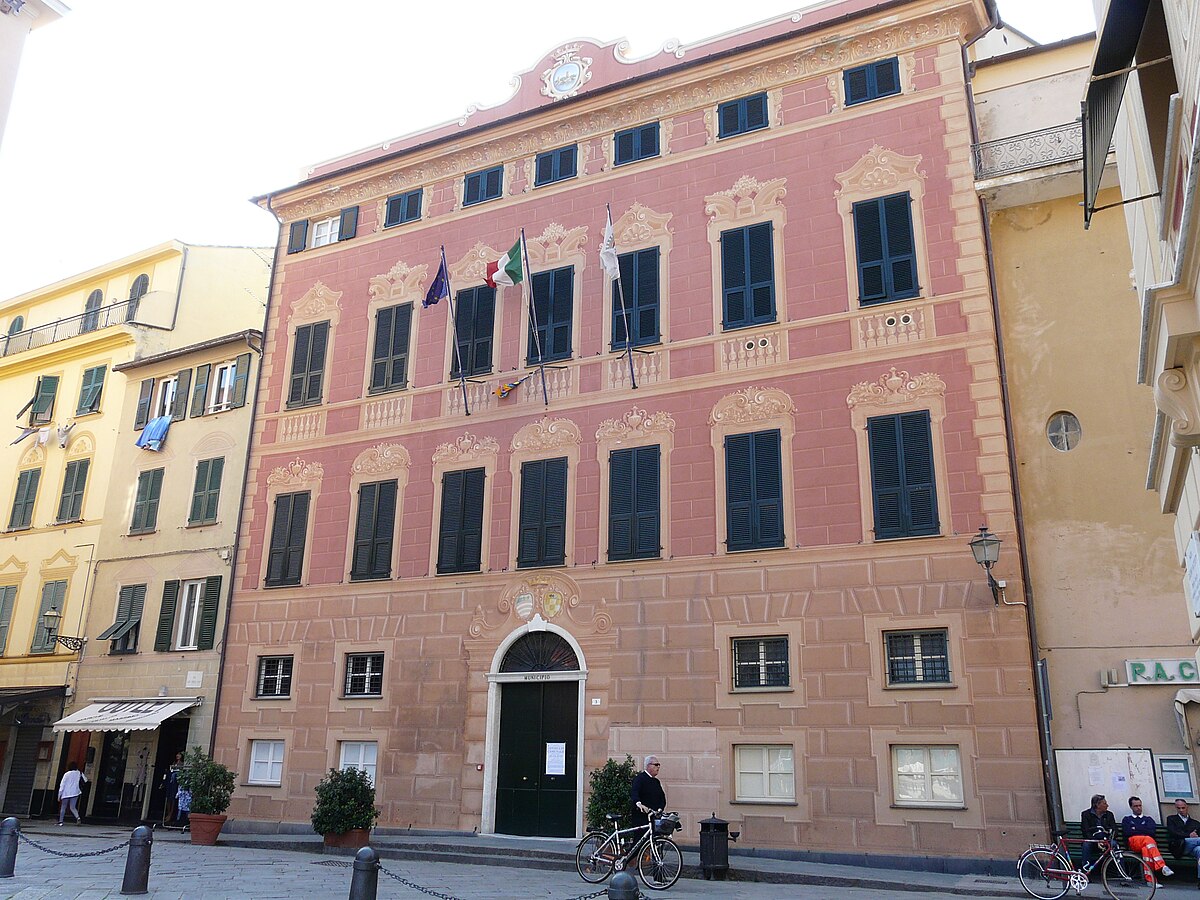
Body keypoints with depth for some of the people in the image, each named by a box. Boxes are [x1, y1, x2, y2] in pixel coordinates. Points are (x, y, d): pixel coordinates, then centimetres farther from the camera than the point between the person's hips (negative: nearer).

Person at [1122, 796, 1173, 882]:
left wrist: (1135, 829, 6)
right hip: (1133, 842, -1)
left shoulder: (1148, 819, 30)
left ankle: (1150, 879, -52)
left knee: (1145, 849, -42)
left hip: (1146, 843, 1)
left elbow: (1151, 832, 8)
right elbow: (1126, 833, 6)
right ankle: (1162, 866, -54)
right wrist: (1143, 830, 6)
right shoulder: (1126, 820, 28)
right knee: (1148, 839, -40)